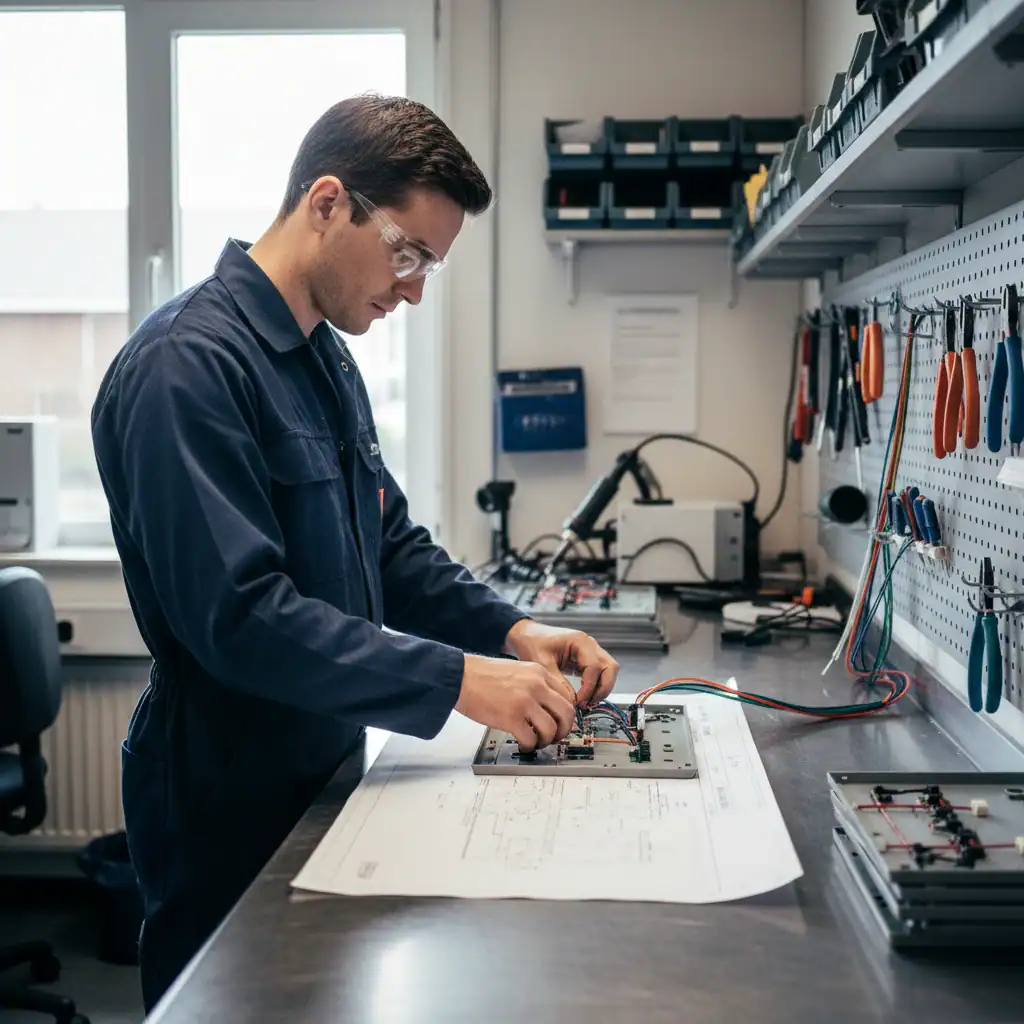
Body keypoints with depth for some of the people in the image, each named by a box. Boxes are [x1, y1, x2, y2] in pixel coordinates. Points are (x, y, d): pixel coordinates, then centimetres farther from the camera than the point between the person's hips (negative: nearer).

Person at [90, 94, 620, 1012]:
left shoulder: (327, 360, 9)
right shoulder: (189, 364, -22)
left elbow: (393, 546, 13)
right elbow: (239, 615, -29)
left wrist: (509, 631, -3)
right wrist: (458, 681, -27)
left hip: (322, 774, 9)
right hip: (228, 808, -9)